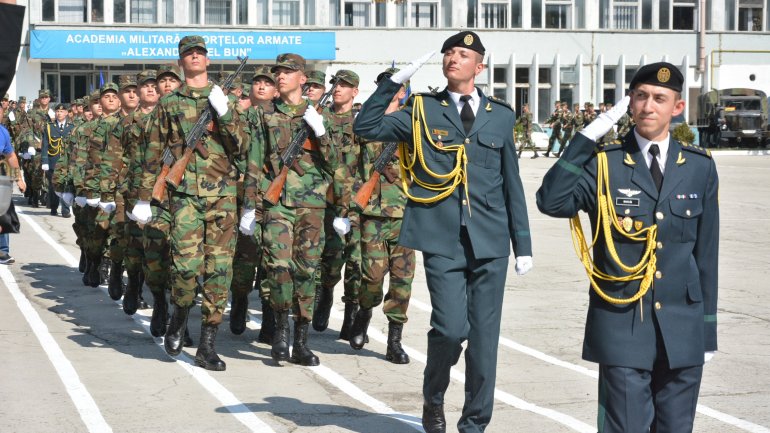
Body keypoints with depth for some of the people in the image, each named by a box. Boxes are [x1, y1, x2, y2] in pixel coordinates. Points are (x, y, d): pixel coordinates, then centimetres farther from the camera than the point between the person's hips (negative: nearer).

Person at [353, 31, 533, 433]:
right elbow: (366, 127, -4)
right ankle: (433, 397, 15)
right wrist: (393, 82, -11)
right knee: (451, 327, -14)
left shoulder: (501, 115, 11)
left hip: (490, 243, 2)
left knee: (484, 337, 4)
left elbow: (512, 183, 13)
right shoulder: (422, 110, 6)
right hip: (442, 240, -2)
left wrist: (523, 244, 10)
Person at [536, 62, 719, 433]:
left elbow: (706, 252, 9)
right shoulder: (603, 163, -2)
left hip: (682, 330, 3)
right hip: (622, 327, -3)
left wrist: (708, 331, 9)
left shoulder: (699, 166, 6)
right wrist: (588, 137, -20)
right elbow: (551, 201, -20)